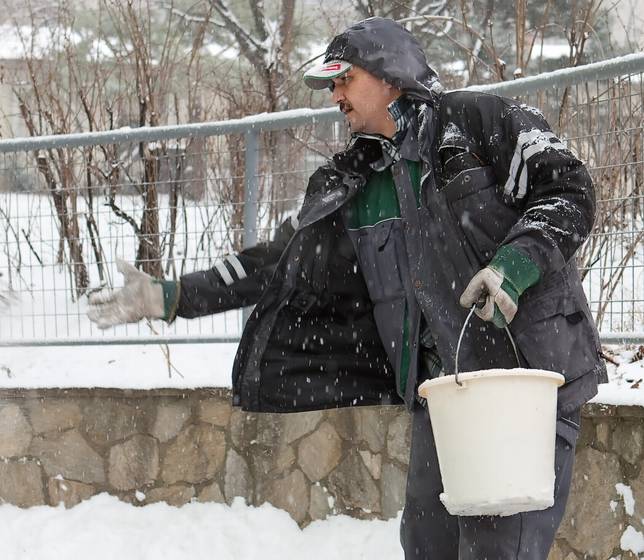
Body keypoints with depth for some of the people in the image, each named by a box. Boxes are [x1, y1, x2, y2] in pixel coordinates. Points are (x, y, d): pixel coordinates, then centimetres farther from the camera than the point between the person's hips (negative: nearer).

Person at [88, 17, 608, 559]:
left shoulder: (483, 122, -4)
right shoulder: (351, 188, 15)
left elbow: (569, 188, -9)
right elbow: (281, 261, 14)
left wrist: (517, 261, -25)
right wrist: (169, 297, 8)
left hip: (530, 373, -7)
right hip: (441, 389, 7)